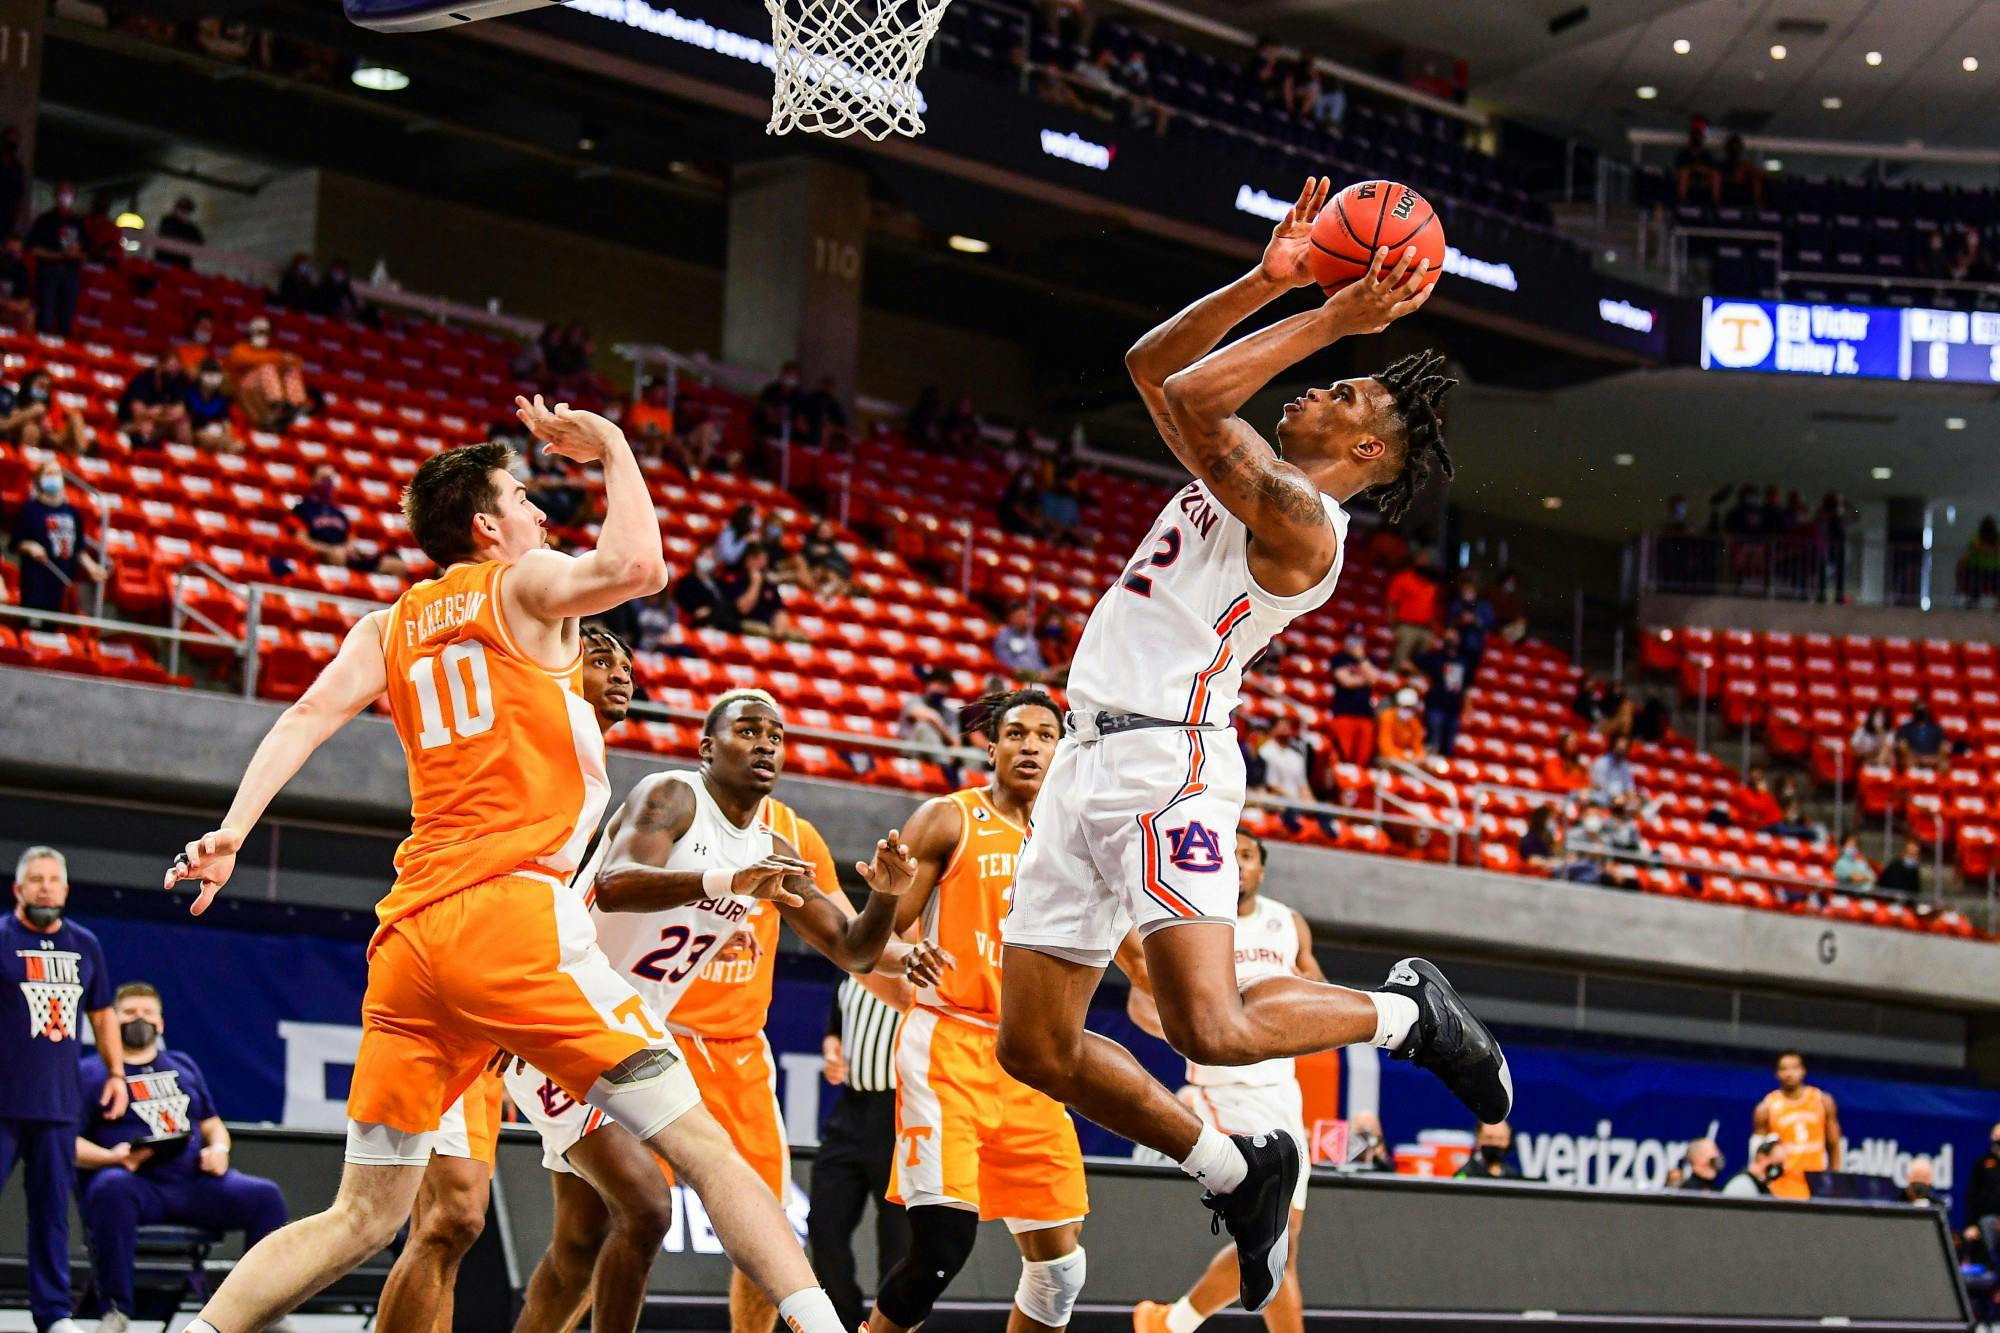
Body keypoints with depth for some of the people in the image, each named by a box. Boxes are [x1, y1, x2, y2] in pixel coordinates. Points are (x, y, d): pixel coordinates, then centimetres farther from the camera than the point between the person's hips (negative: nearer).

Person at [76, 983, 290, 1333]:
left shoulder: (183, 1067, 26)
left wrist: (218, 1149, 5)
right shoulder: (90, 1072, 10)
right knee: (111, 1189, -40)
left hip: (194, 1183, 4)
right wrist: (112, 1156, -17)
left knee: (265, 1196, -17)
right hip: (133, 1182, -4)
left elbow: (212, 1123, 29)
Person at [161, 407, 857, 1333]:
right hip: (511, 913, -6)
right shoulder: (521, 585, 7)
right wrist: (610, 447, 5)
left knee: (362, 1218, 10)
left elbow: (309, 715, 6)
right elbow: (637, 566, -11)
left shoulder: (386, 627, 22)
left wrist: (231, 832, -3)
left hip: (409, 935, 6)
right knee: (698, 1145, -7)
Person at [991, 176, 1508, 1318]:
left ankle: (1409, 1014, 5)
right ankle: (1235, 1171, 20)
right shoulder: (1241, 481, 20)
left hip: (1165, 759, -9)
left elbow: (1190, 396, -18)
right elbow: (1151, 365, 25)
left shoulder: (1301, 519, -8)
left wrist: (1331, 321, -13)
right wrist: (1272, 282, 17)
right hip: (1092, 761, 9)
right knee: (1036, 1048, 5)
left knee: (1211, 1027, -22)